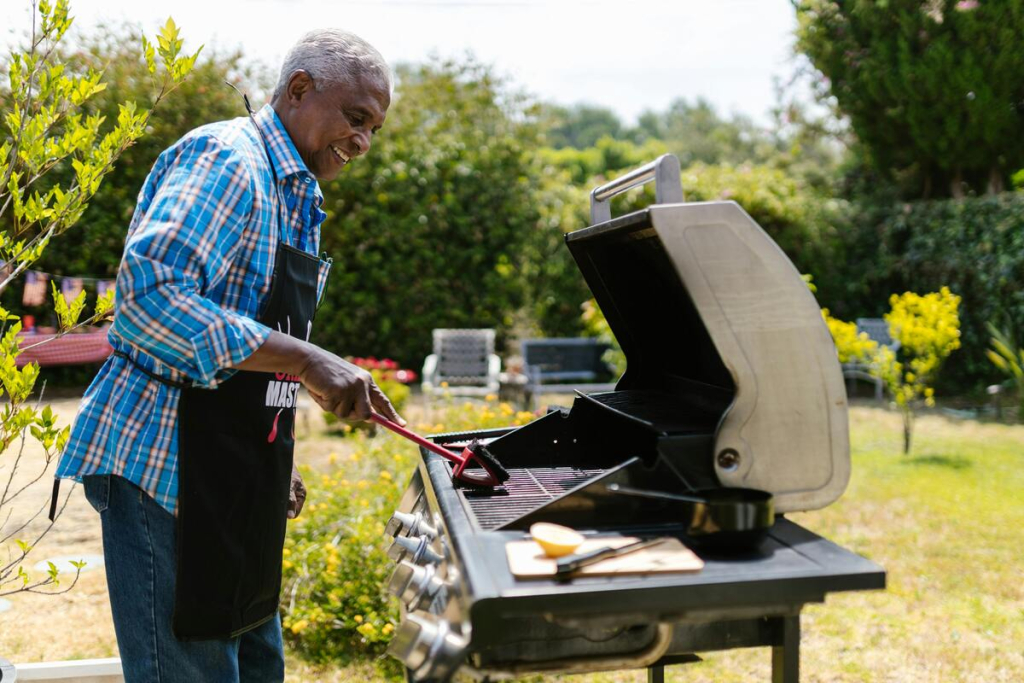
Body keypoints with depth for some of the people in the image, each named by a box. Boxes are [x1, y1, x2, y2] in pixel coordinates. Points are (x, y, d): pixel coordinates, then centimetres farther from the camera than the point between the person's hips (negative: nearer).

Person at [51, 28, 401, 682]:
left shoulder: (296, 195, 17)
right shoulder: (225, 157, -14)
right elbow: (149, 293, -28)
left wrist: (277, 460, 19)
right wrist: (304, 358, -31)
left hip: (234, 479, 10)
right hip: (167, 467, -10)